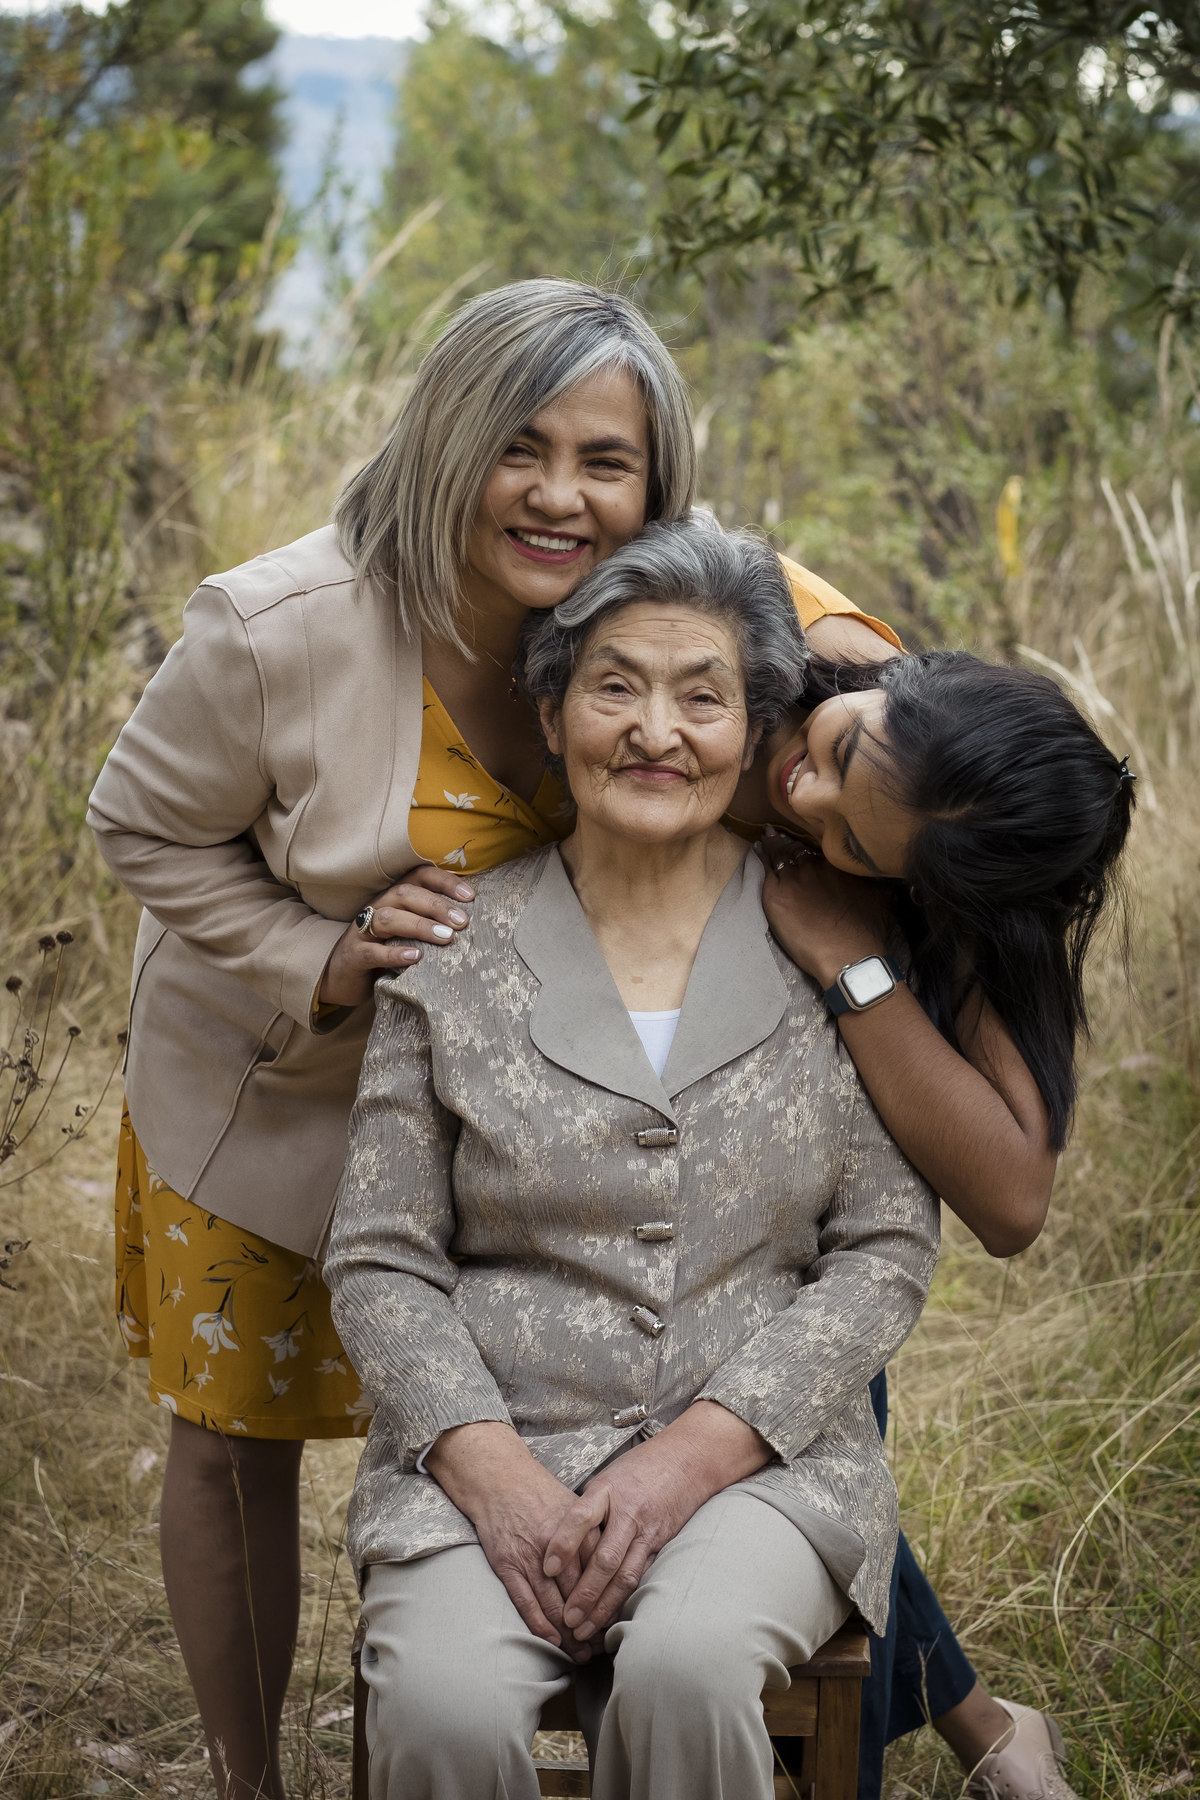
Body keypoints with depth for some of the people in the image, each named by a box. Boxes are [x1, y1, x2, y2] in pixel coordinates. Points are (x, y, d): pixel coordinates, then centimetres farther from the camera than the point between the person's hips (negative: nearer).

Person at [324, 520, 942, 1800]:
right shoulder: (454, 950, 5)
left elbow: (888, 1248, 1)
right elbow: (379, 1260, 4)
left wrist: (695, 1454, -10)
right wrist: (489, 1469, -12)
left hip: (758, 1461, 0)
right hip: (488, 1449, 1)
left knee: (687, 1670, -32)